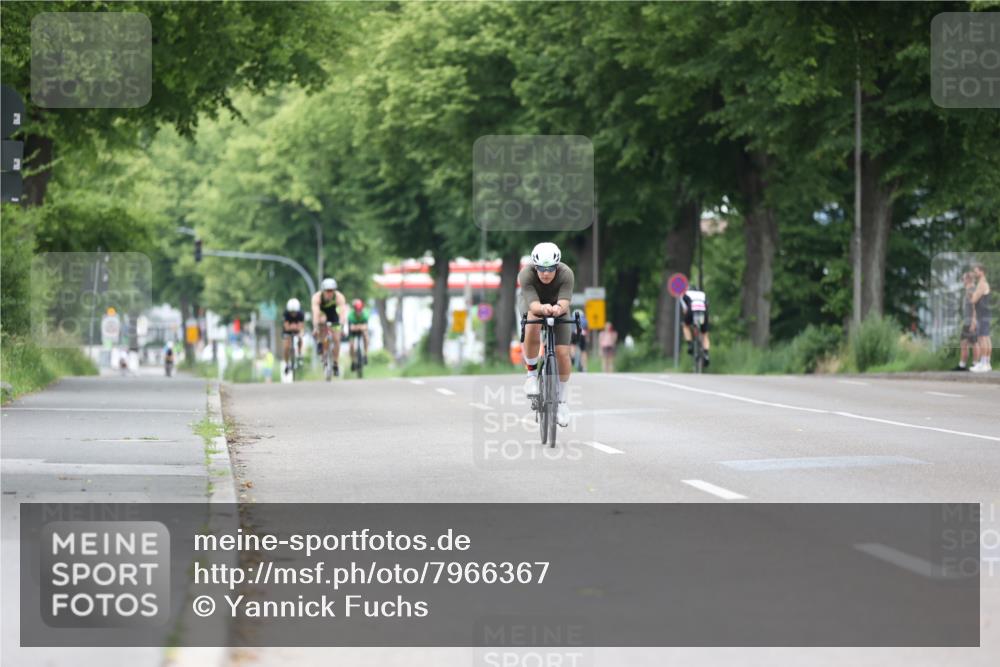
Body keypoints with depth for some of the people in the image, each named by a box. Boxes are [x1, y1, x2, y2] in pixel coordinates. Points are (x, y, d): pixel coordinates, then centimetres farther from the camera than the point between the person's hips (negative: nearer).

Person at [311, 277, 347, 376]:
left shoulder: (339, 297, -33)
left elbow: (343, 312, -43)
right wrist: (316, 328, -56)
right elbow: (315, 313, -44)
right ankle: (321, 344, -12)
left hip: (333, 317, 1)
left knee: (336, 339, -9)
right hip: (322, 313, -1)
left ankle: (335, 364, 5)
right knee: (322, 320, -36)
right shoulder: (317, 297, -34)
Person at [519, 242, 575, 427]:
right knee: (532, 330, -36)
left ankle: (562, 399, 11)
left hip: (557, 309, 1)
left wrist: (559, 308, -68)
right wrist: (543, 308, -67)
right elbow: (533, 305, -44)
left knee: (563, 353, -12)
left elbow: (565, 302, -45)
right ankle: (531, 374, -14)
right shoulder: (526, 274, -34)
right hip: (534, 306, -1)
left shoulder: (566, 274, -32)